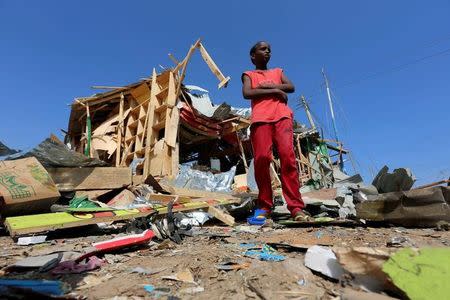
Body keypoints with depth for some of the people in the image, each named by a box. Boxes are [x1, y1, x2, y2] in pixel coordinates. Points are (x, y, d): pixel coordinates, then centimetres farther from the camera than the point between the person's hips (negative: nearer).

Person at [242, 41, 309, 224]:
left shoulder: (278, 72, 31)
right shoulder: (249, 75, 23)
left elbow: (291, 87, 13)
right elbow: (247, 93, 1)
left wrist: (267, 85, 2)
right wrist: (274, 91, -1)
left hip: (282, 116, 2)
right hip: (260, 118, -1)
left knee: (288, 157, -14)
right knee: (262, 158, -16)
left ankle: (296, 207, -15)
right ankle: (264, 205, -5)